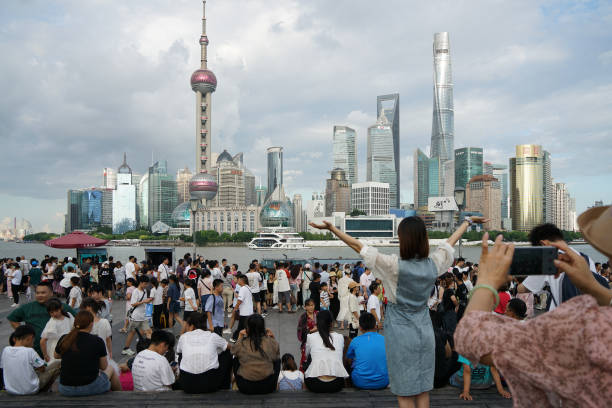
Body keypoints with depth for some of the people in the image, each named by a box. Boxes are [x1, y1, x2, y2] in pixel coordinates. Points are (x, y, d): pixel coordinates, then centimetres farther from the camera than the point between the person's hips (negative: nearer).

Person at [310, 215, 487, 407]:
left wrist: (331, 228, -15)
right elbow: (451, 241, 11)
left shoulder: (395, 266, -19)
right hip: (425, 331, 5)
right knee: (423, 390, 15)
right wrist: (468, 221, 27)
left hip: (401, 332, -4)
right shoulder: (433, 264, -6)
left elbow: (357, 245, -19)